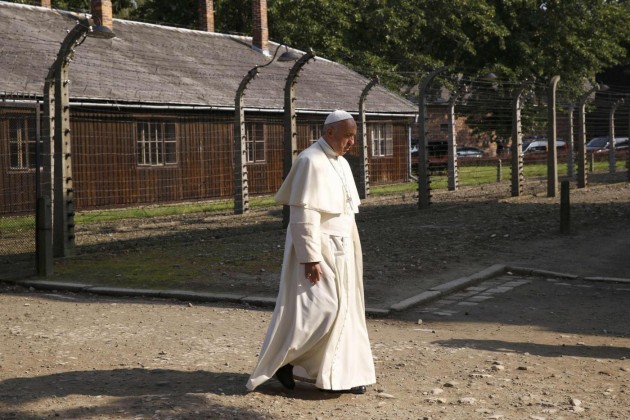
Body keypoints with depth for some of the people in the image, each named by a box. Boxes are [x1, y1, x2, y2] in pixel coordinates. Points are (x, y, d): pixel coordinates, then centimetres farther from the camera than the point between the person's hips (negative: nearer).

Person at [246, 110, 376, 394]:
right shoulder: (311, 161, -17)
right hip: (319, 249, -9)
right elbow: (304, 214, -21)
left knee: (340, 309, 9)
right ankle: (283, 361, 5)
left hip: (339, 249, 9)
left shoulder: (340, 163, 12)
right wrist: (310, 258, -24)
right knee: (320, 308, -10)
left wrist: (349, 250, 18)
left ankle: (340, 375, 15)